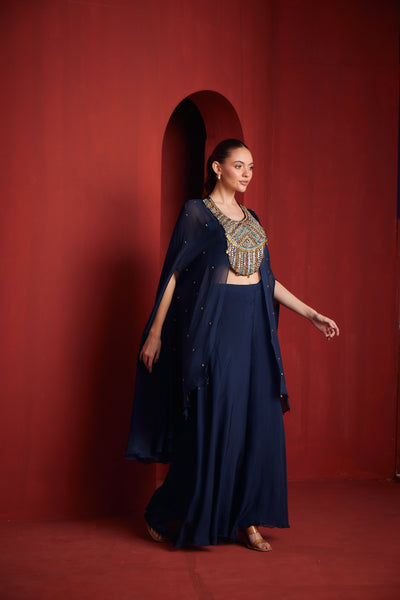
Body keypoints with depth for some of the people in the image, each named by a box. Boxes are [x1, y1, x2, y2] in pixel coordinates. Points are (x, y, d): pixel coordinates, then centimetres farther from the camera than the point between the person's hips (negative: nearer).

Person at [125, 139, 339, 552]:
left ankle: (246, 520, 13)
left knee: (257, 422, 4)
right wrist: (155, 333, -7)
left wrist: (311, 314, 12)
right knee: (211, 422, -4)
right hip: (213, 324, -6)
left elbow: (266, 278, 17)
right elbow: (173, 273, -5)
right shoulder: (196, 212, -3)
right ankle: (166, 515, 13)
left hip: (254, 326, 7)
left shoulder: (251, 219, 16)